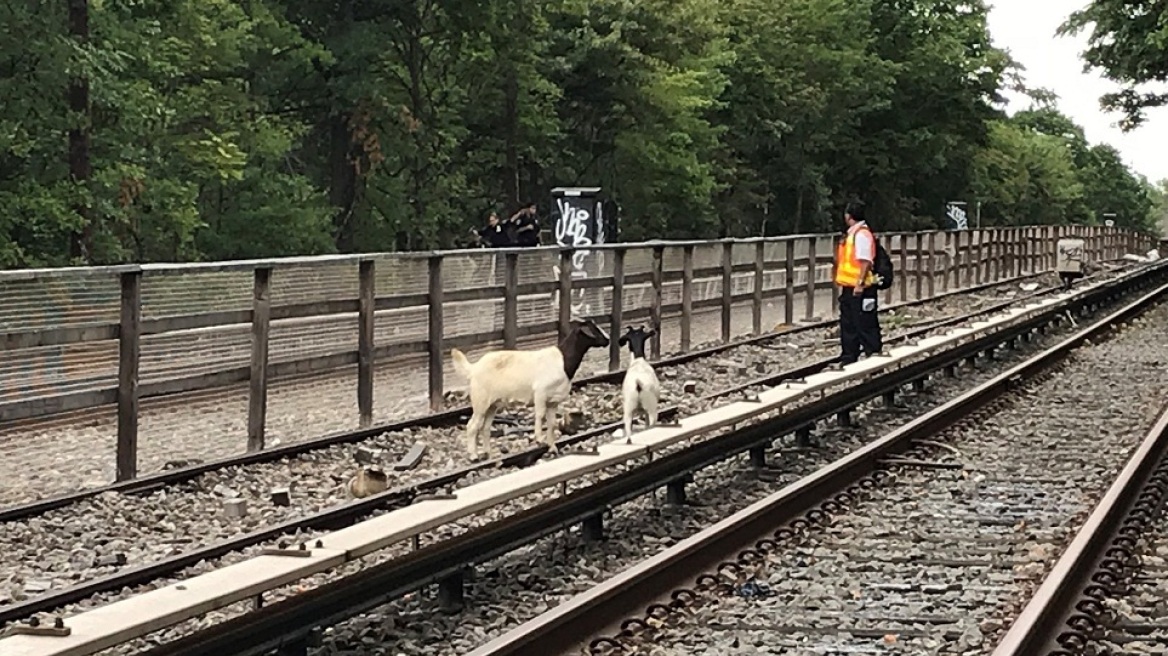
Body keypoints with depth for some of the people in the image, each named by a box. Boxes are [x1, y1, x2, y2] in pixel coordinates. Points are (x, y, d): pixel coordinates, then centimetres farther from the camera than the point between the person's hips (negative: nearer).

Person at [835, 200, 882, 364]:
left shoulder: (862, 234, -15)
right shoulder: (852, 233, 15)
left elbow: (865, 261, -21)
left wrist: (860, 283, -24)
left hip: (860, 289, -10)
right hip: (849, 288, 10)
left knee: (865, 325, -5)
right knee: (848, 326, 14)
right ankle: (848, 359, 20)